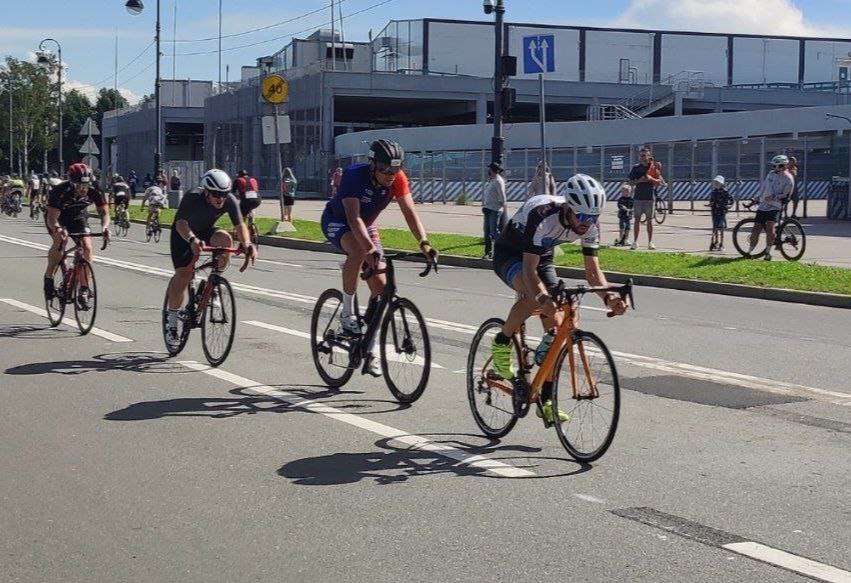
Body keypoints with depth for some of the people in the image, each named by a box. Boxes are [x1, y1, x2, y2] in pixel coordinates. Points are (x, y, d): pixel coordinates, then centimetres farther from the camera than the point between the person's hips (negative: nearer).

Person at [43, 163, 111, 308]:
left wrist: (105, 226, -41)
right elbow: (52, 217, -36)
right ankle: (48, 277, -11)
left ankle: (84, 291, -11)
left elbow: (104, 212, -20)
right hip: (58, 217, -3)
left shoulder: (95, 191, -26)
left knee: (87, 247, -19)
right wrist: (57, 229, -58)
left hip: (78, 216, 3)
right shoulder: (60, 191, -34)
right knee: (61, 239, -32)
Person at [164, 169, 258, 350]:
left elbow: (240, 225, -28)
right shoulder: (193, 197, -34)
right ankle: (172, 317, -1)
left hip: (207, 231, 3)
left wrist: (247, 244, -48)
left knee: (224, 238, -30)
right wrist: (192, 240, -64)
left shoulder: (230, 201, -24)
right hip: (184, 233, -3)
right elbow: (181, 223, -44)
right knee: (183, 273, -18)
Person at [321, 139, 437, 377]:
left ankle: (372, 351, 3)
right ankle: (347, 312, -20)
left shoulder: (397, 178, -20)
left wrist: (424, 243, -41)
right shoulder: (354, 175, -33)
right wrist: (371, 249, -55)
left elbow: (409, 211, -26)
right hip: (337, 222, -5)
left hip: (367, 225, 5)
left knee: (380, 286, -6)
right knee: (358, 251, -39)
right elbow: (353, 217, -41)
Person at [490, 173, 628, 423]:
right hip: (509, 255, -6)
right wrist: (544, 297, -58)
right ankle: (501, 344, -12)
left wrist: (608, 296, -34)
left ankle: (546, 401, 4)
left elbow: (593, 270, -14)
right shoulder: (542, 215, -38)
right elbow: (529, 269, -40)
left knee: (556, 328, -5)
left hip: (542, 257, 6)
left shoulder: (589, 225, -19)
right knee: (533, 295, -39)